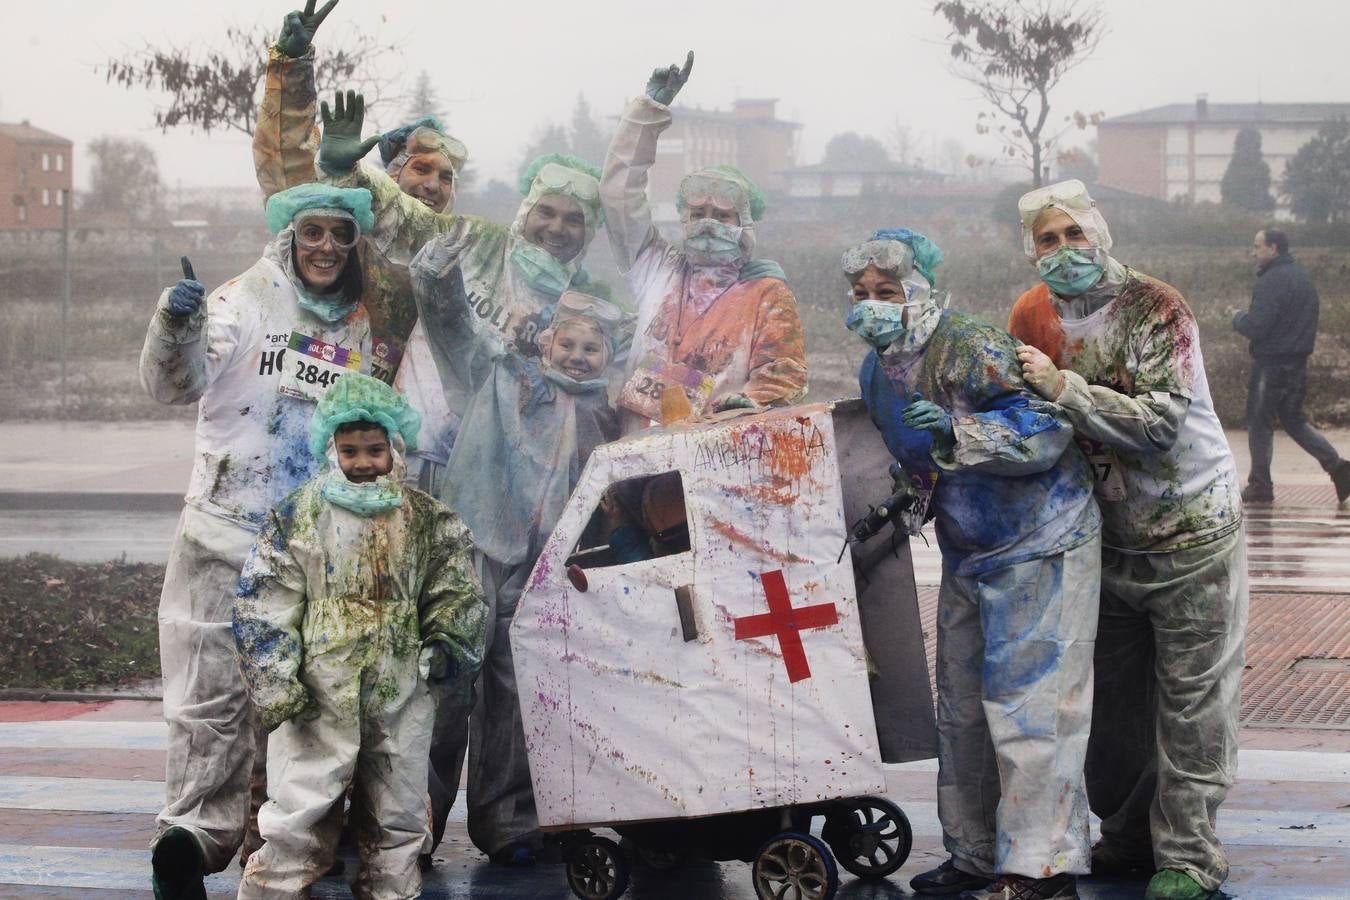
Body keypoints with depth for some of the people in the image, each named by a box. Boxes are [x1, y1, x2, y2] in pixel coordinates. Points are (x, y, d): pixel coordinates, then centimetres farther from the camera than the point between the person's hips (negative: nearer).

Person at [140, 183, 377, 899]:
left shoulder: (362, 327, 11)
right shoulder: (246, 302, -3)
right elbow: (176, 385, -15)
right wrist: (175, 325, -33)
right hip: (225, 538, -5)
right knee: (213, 692, -7)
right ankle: (197, 829, -4)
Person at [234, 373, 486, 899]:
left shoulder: (426, 520, 6)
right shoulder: (297, 516, -1)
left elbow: (456, 594, 12)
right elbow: (263, 609, -2)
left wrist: (448, 649, -3)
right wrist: (275, 685, -9)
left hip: (401, 697, 3)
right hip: (318, 697, -2)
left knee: (397, 821, 12)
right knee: (298, 819, -4)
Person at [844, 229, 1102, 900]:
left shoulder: (970, 348, -21)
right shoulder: (876, 372, 6)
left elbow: (1047, 430, -28)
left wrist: (957, 432, -37)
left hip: (1039, 545, -9)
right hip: (967, 554, 9)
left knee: (1026, 702, -9)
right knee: (961, 706, 12)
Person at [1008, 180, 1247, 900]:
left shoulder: (1156, 308, -16)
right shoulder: (1033, 317, 2)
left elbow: (1162, 422, -26)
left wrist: (1064, 389, -30)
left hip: (1191, 534, -5)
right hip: (1105, 538, 6)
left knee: (1190, 703, 0)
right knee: (1113, 699, 13)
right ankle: (1129, 833, 29)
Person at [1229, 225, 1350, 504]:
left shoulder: (1271, 282, -17)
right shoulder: (1302, 278, 13)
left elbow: (1255, 327, -22)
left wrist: (1237, 317, -1)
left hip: (1272, 363, -8)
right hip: (1298, 363, 9)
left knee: (1260, 423, 3)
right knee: (1294, 421, 16)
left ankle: (1260, 485, 7)